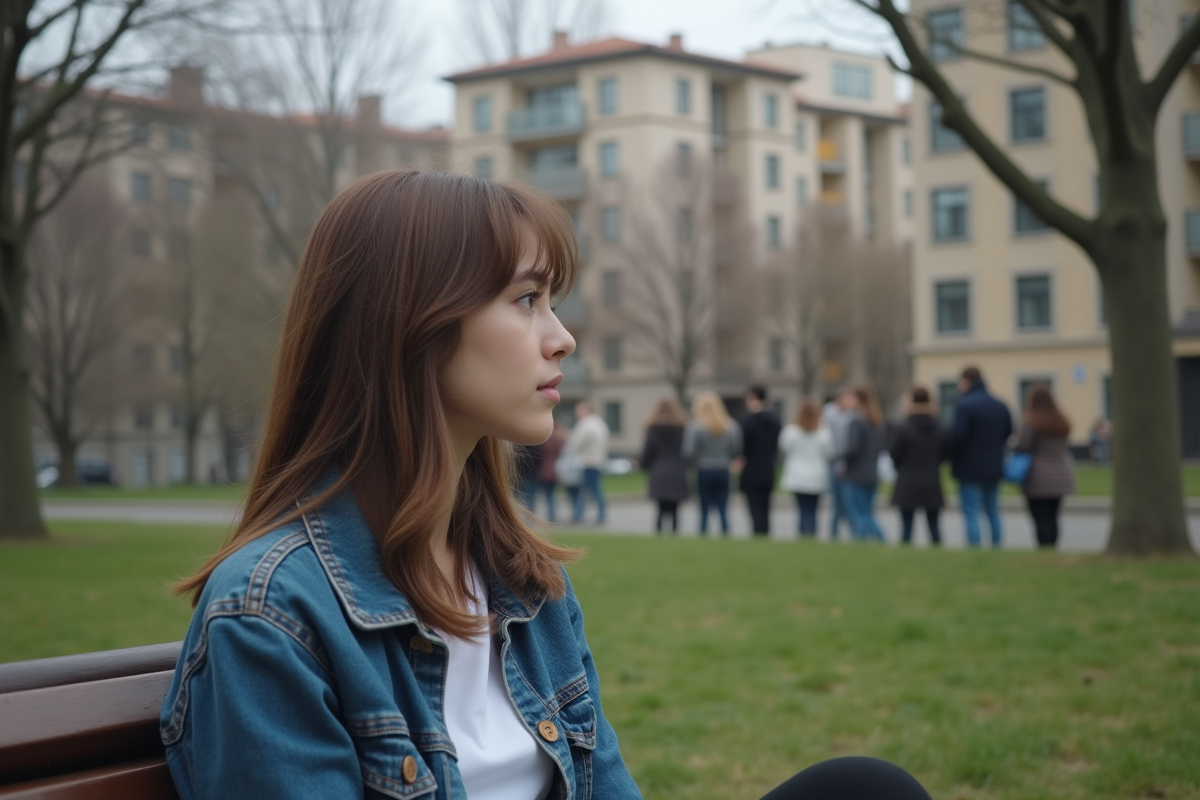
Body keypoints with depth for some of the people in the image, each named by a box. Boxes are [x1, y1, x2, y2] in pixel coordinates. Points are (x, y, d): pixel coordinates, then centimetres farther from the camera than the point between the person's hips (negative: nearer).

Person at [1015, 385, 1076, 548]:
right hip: (1060, 478, 6)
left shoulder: (1030, 422, -13)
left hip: (1038, 479, -6)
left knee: (1041, 520, -5)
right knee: (1052, 518, 12)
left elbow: (1022, 447, -15)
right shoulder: (1062, 422, 10)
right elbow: (1065, 449, 12)